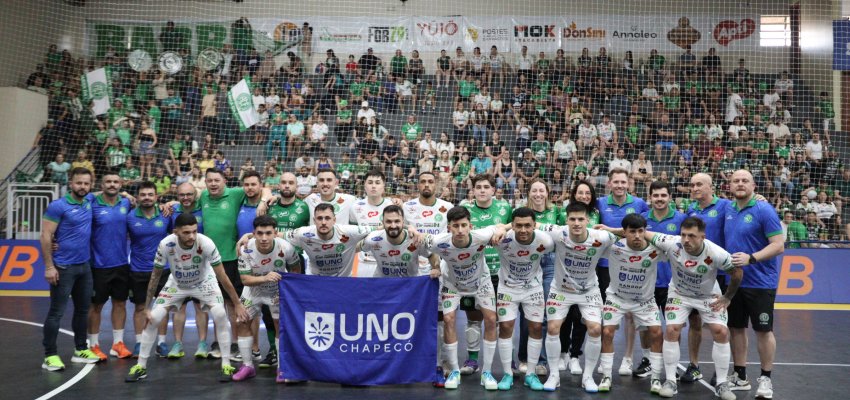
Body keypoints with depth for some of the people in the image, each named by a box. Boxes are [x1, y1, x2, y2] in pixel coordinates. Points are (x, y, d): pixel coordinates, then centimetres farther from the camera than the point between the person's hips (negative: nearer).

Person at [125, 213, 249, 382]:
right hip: (176, 283, 2)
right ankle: (141, 366, 13)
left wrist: (237, 304, -21)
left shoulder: (206, 244, -34)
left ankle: (226, 365, -8)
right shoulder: (166, 245, -29)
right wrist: (146, 307, -10)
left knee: (220, 315, -22)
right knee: (153, 318, -7)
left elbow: (222, 276, -25)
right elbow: (155, 276, -13)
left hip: (204, 282, -2)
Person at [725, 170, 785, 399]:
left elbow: (778, 245, -16)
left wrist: (751, 258, -27)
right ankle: (740, 377, 22)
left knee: (763, 330, 2)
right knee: (736, 328, 11)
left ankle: (765, 379, 15)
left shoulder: (764, 210, -12)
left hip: (760, 282, -6)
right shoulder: (728, 210, 6)